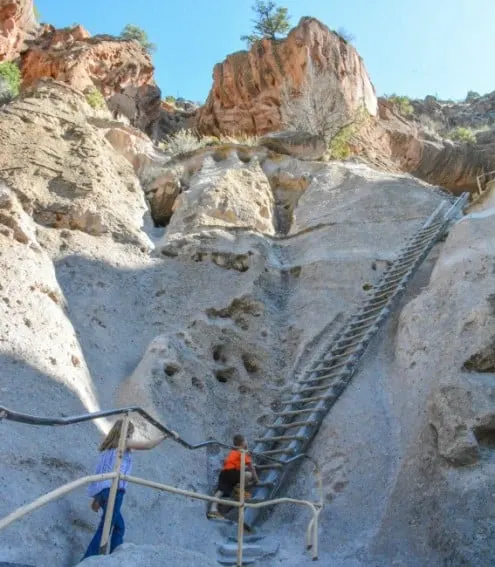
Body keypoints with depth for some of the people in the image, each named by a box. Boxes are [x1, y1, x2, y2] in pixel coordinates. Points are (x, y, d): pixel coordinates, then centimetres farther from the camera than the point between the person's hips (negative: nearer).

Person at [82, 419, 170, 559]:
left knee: (119, 526, 17)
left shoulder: (108, 446, 24)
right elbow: (148, 445, 1)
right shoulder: (124, 442, 3)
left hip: (101, 489, 9)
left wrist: (97, 498, 23)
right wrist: (165, 435, 11)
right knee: (105, 529, -10)